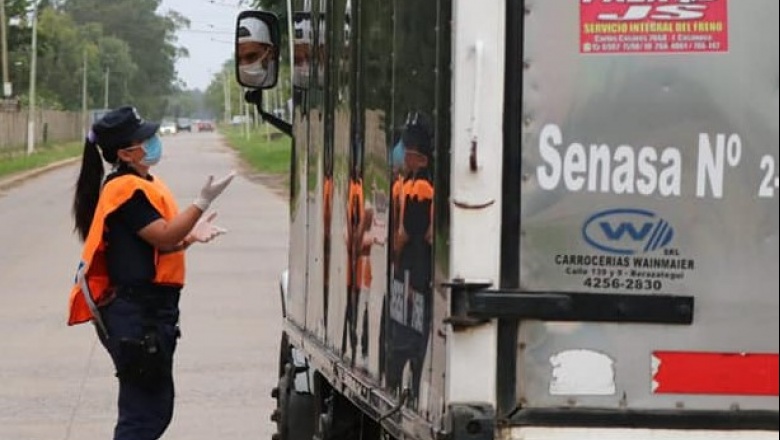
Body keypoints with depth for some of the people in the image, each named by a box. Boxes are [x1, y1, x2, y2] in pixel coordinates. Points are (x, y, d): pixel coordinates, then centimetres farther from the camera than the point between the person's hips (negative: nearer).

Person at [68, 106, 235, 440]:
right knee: (145, 413, -9)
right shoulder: (126, 190, -15)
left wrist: (191, 235, 1)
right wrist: (203, 202, -22)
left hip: (151, 310, 11)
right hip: (138, 314, -11)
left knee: (156, 409, 15)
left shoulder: (142, 185, 16)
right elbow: (164, 236, -21)